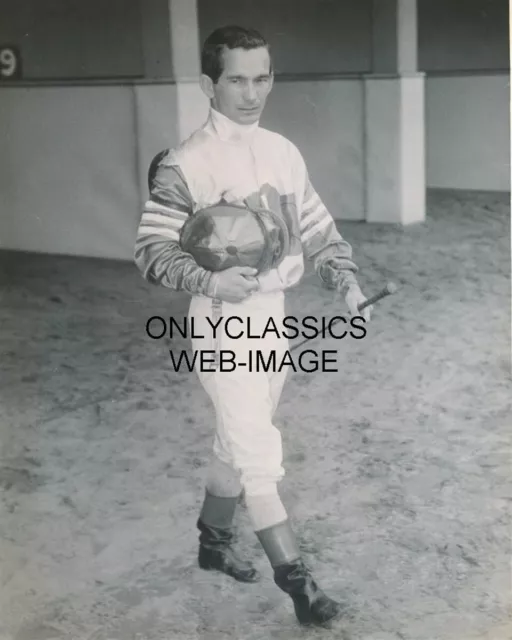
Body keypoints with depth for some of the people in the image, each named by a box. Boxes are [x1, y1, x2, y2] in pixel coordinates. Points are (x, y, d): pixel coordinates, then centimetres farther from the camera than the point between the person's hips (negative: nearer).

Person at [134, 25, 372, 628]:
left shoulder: (282, 151, 5)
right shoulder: (184, 165, -15)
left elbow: (316, 227, 11)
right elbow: (150, 249, -13)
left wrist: (346, 280, -4)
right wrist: (209, 281, -27)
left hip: (273, 313, 7)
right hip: (222, 320, -7)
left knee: (238, 441, 19)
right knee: (260, 453, -7)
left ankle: (213, 541, 39)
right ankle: (295, 578, 3)